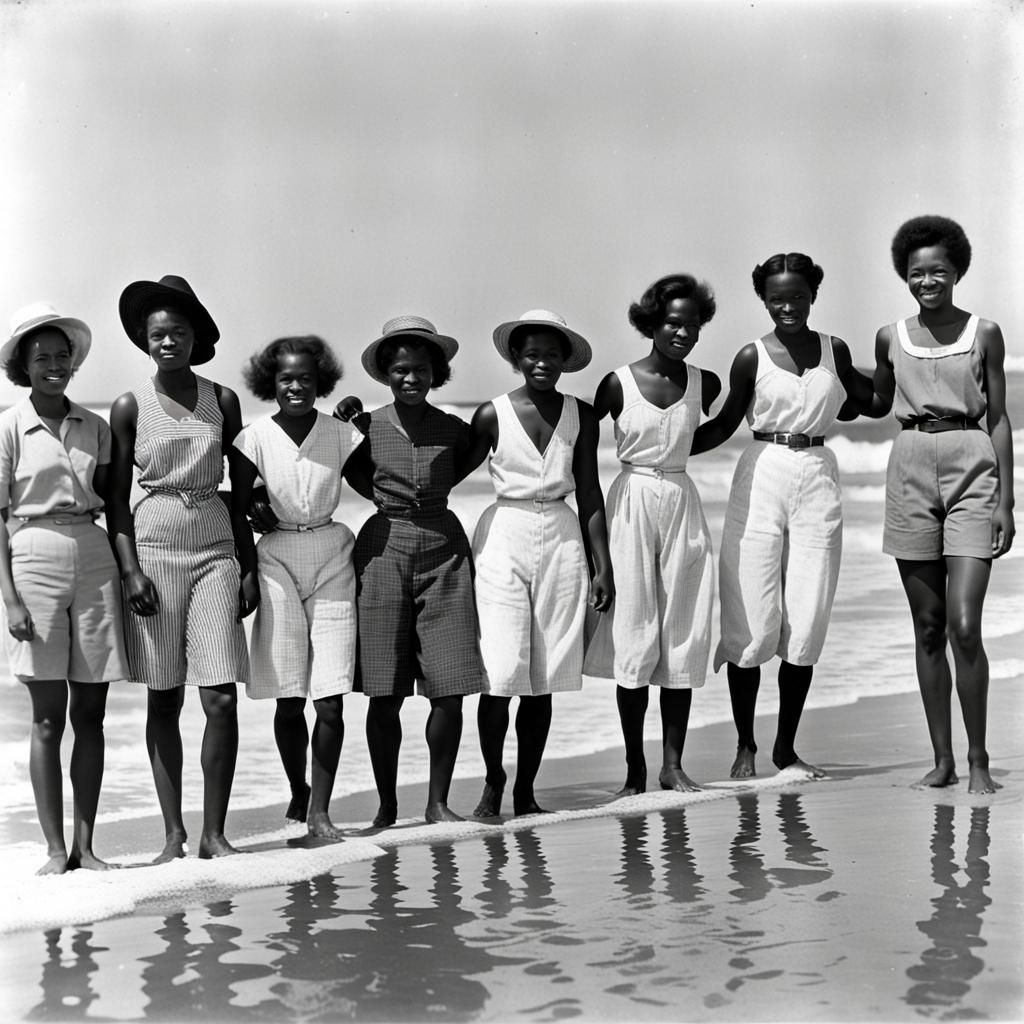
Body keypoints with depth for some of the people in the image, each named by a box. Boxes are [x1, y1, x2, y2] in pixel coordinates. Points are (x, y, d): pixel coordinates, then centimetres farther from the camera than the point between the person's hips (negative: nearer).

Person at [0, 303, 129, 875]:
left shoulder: (95, 428, 10)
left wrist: (124, 573, 5)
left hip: (94, 562, 4)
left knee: (90, 716, 4)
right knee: (48, 718, -1)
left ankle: (85, 846, 10)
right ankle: (56, 849, 4)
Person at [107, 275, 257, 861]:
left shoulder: (223, 401, 6)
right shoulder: (130, 408, 2)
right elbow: (117, 499, 3)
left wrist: (250, 567, 7)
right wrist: (131, 569, -8)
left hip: (215, 550, 1)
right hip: (153, 549, -1)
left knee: (222, 699, -7)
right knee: (164, 701, 3)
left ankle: (215, 832, 1)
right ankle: (174, 834, 11)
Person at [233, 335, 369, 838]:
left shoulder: (341, 435, 0)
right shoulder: (256, 438, -3)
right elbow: (235, 508, 1)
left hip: (332, 556, 1)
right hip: (278, 559, -1)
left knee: (330, 700, -5)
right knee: (289, 700, 4)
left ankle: (319, 810, 3)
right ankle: (298, 793, 26)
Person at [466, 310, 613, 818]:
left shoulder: (581, 416, 5)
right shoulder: (493, 415, -3)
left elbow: (589, 495, 8)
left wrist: (603, 565, 6)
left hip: (562, 540, 3)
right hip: (503, 539, -2)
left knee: (542, 681, 6)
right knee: (501, 674, -9)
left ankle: (525, 790, 15)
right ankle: (492, 781, 10)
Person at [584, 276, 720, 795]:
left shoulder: (704, 384, 2)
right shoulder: (618, 384, -7)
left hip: (683, 505, 3)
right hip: (630, 503, -3)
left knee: (684, 635, 3)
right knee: (634, 635, 0)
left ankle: (673, 764, 11)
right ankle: (635, 770, 8)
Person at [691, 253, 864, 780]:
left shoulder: (835, 351, 8)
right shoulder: (752, 357, 0)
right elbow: (726, 423, 6)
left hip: (818, 480, 3)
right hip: (761, 480, -2)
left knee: (806, 623, 2)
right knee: (753, 622, -2)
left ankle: (785, 747, 14)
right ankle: (744, 745, 13)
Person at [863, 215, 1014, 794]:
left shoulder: (984, 333, 3)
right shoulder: (892, 338, 9)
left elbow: (998, 420, 4)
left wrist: (1006, 501, 0)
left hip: (971, 470, -3)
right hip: (911, 471, 3)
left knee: (964, 626, -11)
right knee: (927, 626, 5)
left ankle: (978, 760, 2)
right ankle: (942, 759, 13)